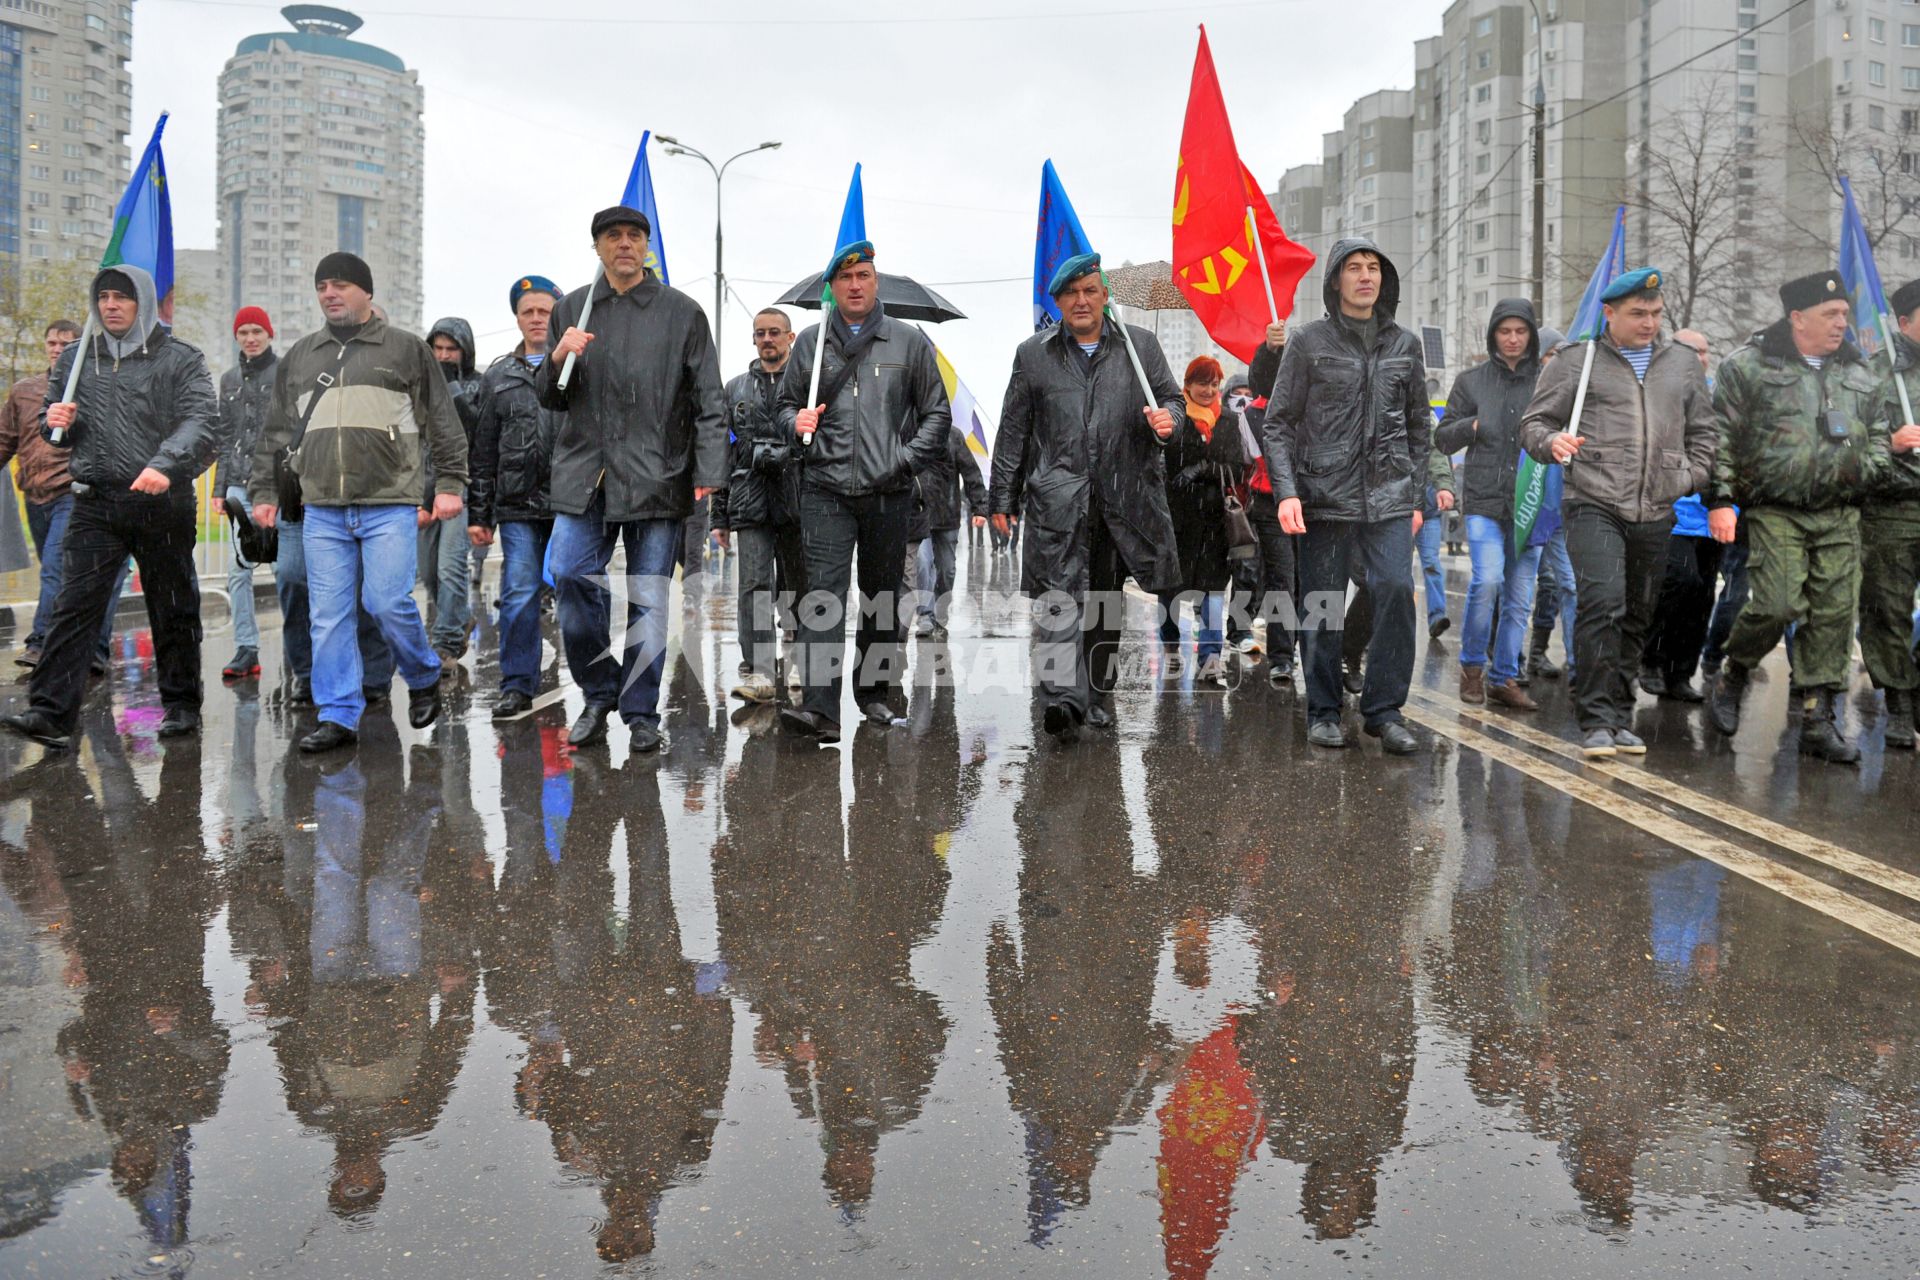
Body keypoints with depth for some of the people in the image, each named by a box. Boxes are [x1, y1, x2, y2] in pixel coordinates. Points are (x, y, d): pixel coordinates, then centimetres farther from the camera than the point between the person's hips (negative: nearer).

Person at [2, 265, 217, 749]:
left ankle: (181, 705, 19)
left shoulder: (180, 360, 0)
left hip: (162, 504, -3)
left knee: (173, 610, 6)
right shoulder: (76, 358, 15)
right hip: (94, 503, 3)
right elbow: (52, 416, 26)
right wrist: (58, 422, 0)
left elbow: (202, 421, -14)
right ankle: (51, 711, -7)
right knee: (74, 606, -5)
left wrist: (165, 464, -31)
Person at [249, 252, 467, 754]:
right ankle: (338, 717, 8)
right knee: (328, 616, 1)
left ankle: (424, 677, 17)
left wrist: (450, 482, -4)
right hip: (322, 509, 4)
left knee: (388, 602, -11)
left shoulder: (406, 350, 6)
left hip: (390, 505, -4)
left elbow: (444, 424, 4)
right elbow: (276, 432, 21)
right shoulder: (300, 356, 17)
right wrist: (264, 490, 17)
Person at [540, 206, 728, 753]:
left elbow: (708, 401, 2)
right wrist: (558, 360, -5)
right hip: (584, 475, 2)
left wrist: (708, 474, -9)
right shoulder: (571, 309, 14)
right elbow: (551, 399, 17)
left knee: (648, 601, 1)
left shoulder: (681, 312, 5)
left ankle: (641, 713, 14)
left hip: (656, 476, -2)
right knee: (572, 582, -5)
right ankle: (599, 695, 16)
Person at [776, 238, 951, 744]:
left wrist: (907, 460, -4)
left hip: (889, 494, 1)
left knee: (883, 597, 11)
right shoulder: (810, 342, 10)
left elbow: (937, 412, 9)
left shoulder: (909, 342, 7)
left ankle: (875, 691, 27)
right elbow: (786, 403, 19)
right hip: (825, 492, 0)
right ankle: (820, 708, -17)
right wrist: (796, 421, -5)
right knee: (823, 594, -12)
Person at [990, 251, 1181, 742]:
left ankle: (1099, 694, 22)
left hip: (1123, 498, 2)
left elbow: (1172, 398, 17)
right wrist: (1002, 499, 8)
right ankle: (1063, 697, -23)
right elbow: (1013, 431, 11)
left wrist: (1168, 417, -9)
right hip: (1056, 498, -1)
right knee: (1059, 597, -15)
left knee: (1107, 600, 10)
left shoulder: (1141, 346, 11)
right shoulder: (1033, 354, 10)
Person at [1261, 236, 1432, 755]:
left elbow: (1419, 426, 18)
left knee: (1396, 590, -12)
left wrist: (1416, 495, 12)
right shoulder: (1309, 342, 3)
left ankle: (1385, 709, -2)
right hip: (1325, 497, -2)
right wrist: (1286, 492, -9)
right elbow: (1279, 423, 2)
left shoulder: (1405, 345, 13)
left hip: (1389, 497, 2)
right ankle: (1323, 712, 15)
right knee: (1323, 606, 2)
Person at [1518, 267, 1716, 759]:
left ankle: (1620, 718, 19)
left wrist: (1686, 479, 8)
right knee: (1601, 606, -18)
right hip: (1594, 506, -4)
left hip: (1655, 515, 5)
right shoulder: (1577, 361, 6)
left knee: (1637, 619, 9)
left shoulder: (1683, 364, 18)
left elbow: (1702, 433, 24)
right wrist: (1552, 442, -16)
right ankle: (1596, 722, -12)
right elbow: (1533, 423, 5)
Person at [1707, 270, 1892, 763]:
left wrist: (1868, 470, 4)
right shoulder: (1748, 366, 0)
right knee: (1777, 605, -16)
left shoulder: (1861, 374, 16)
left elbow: (1878, 435, 25)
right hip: (1775, 513, -5)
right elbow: (1721, 438, -2)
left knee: (1834, 615, 1)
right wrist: (1719, 500, -8)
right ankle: (1733, 676, 12)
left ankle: (1817, 721, 8)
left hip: (1840, 517, 5)